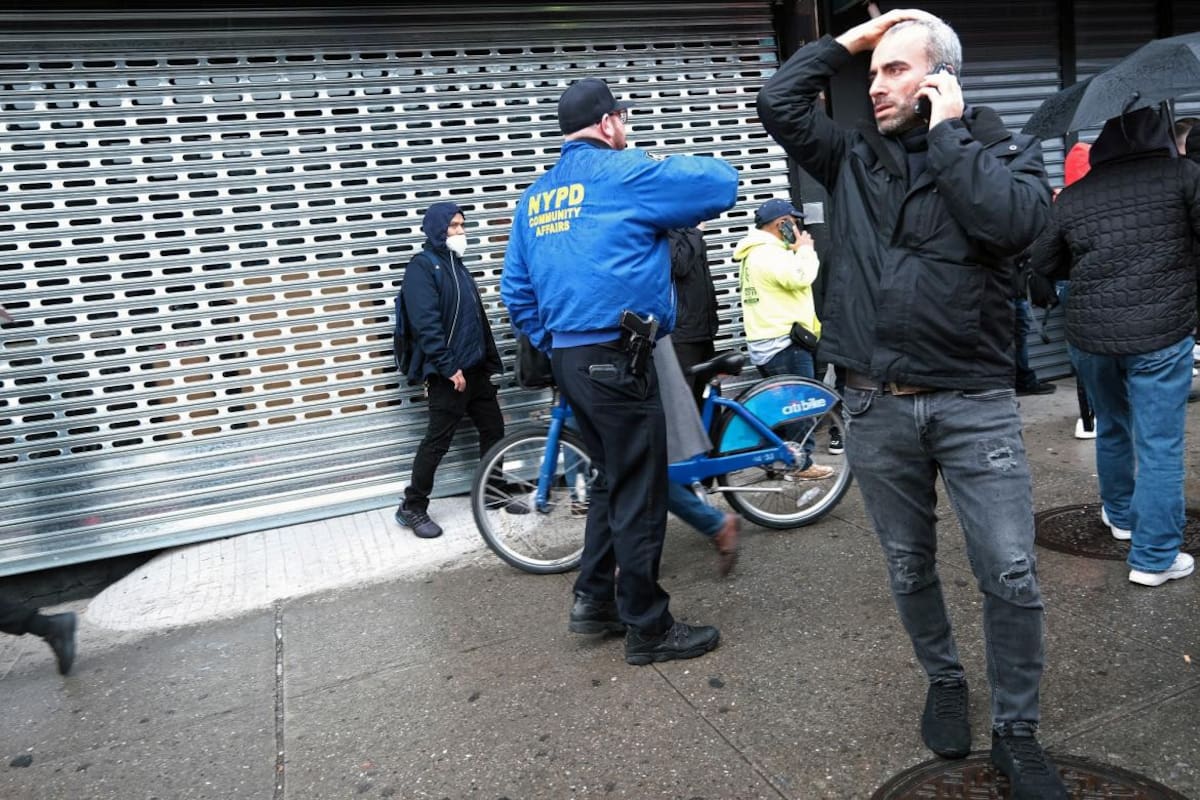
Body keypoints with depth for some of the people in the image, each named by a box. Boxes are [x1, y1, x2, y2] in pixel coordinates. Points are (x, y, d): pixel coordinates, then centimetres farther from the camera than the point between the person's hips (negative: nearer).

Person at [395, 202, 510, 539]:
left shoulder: (456, 265, 18)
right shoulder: (422, 267, -8)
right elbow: (426, 324, -19)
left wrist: (493, 362, 19)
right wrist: (449, 367, -22)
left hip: (476, 368, 8)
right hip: (448, 373, -8)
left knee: (493, 429, 11)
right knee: (438, 441, -4)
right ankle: (412, 507, 7)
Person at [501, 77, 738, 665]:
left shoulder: (535, 195, 15)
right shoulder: (624, 172, -6)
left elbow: (516, 291, 15)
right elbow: (723, 181, -3)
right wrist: (666, 173, 15)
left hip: (568, 358, 8)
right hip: (616, 358, -8)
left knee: (612, 479, 21)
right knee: (638, 493, 1)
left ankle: (594, 599, 26)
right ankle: (648, 629, 13)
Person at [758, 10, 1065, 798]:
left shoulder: (1006, 147, 2)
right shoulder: (854, 156, 8)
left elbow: (1011, 223, -19)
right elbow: (777, 103, 0)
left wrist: (948, 132, -10)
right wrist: (847, 40, 4)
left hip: (975, 403, -2)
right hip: (878, 407, 3)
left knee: (1012, 575, -1)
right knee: (910, 568, 14)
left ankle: (1017, 734, 19)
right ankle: (944, 681, 39)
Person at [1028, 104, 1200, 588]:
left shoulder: (1073, 195, 4)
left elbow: (1044, 264, 11)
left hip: (1089, 337, 4)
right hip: (1160, 335, -4)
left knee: (1112, 429, 24)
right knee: (1160, 447, 3)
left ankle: (1120, 515, 42)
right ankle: (1154, 558, 9)